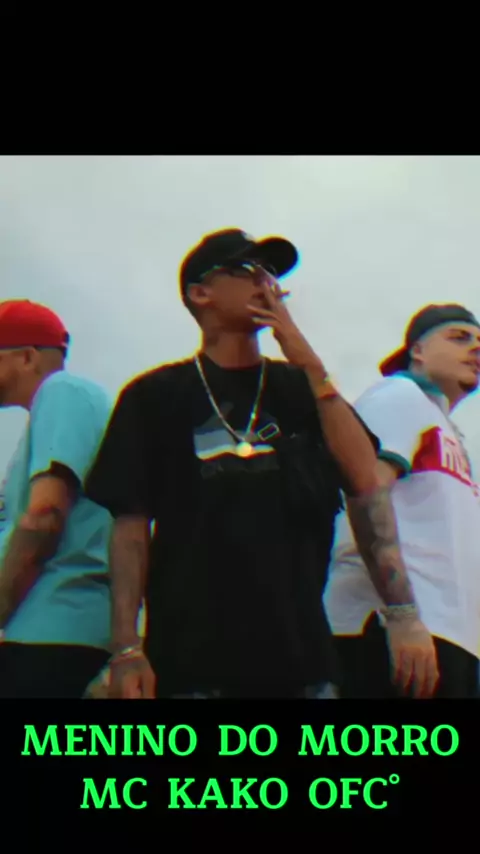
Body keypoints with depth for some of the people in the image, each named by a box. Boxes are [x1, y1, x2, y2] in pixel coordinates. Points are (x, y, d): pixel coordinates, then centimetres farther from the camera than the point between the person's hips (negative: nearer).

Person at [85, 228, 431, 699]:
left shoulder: (302, 387, 17)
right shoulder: (155, 395, 8)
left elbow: (364, 481, 2)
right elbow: (131, 524, 2)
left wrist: (310, 364, -2)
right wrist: (126, 648, -9)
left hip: (299, 657, 3)